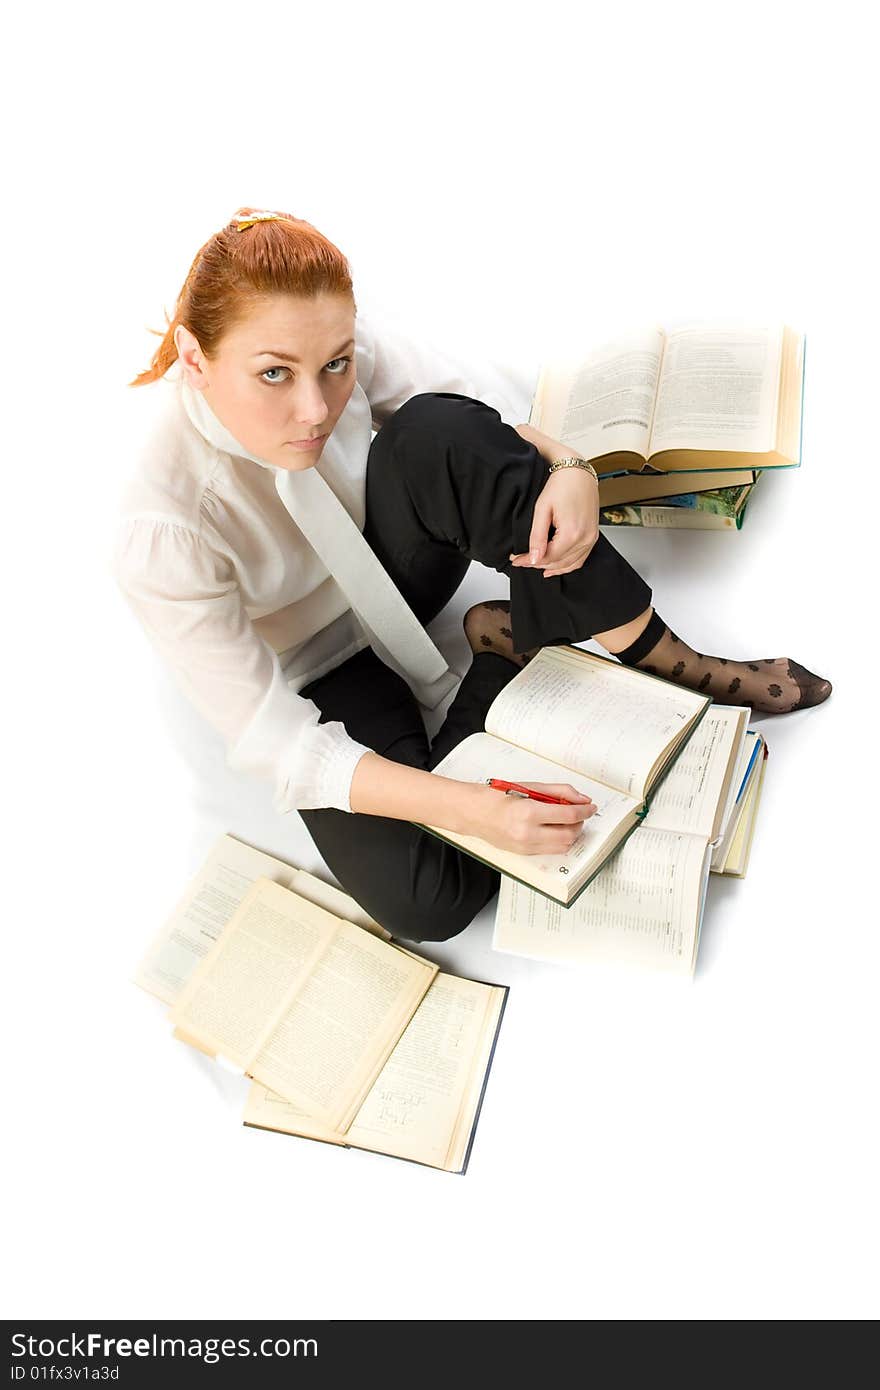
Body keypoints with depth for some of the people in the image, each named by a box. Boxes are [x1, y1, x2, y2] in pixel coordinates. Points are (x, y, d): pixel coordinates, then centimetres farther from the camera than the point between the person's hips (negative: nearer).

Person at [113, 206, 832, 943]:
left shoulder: (326, 339, -22)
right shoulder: (163, 533, -34)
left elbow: (467, 393, -7)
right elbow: (276, 741, -29)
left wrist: (566, 466, -29)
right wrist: (469, 806, -38)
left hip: (391, 565, 4)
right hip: (313, 671, -3)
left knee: (441, 431, -31)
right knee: (424, 898, -24)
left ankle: (664, 657, -14)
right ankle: (512, 651, -2)